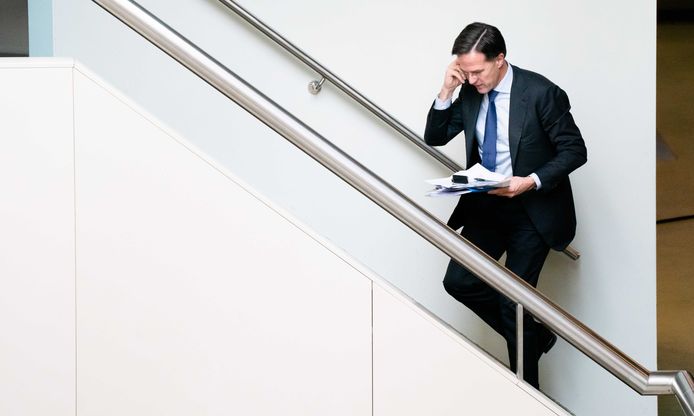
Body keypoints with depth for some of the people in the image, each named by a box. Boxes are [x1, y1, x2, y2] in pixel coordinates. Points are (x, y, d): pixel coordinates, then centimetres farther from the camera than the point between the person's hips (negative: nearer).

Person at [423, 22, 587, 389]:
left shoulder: (540, 93, -18)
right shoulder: (470, 92, -1)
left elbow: (575, 150, -14)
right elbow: (435, 137, 5)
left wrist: (532, 181, -28)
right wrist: (446, 91, -11)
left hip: (531, 210, -6)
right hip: (486, 205, 6)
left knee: (513, 298, -4)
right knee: (459, 282, -1)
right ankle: (532, 334, 19)